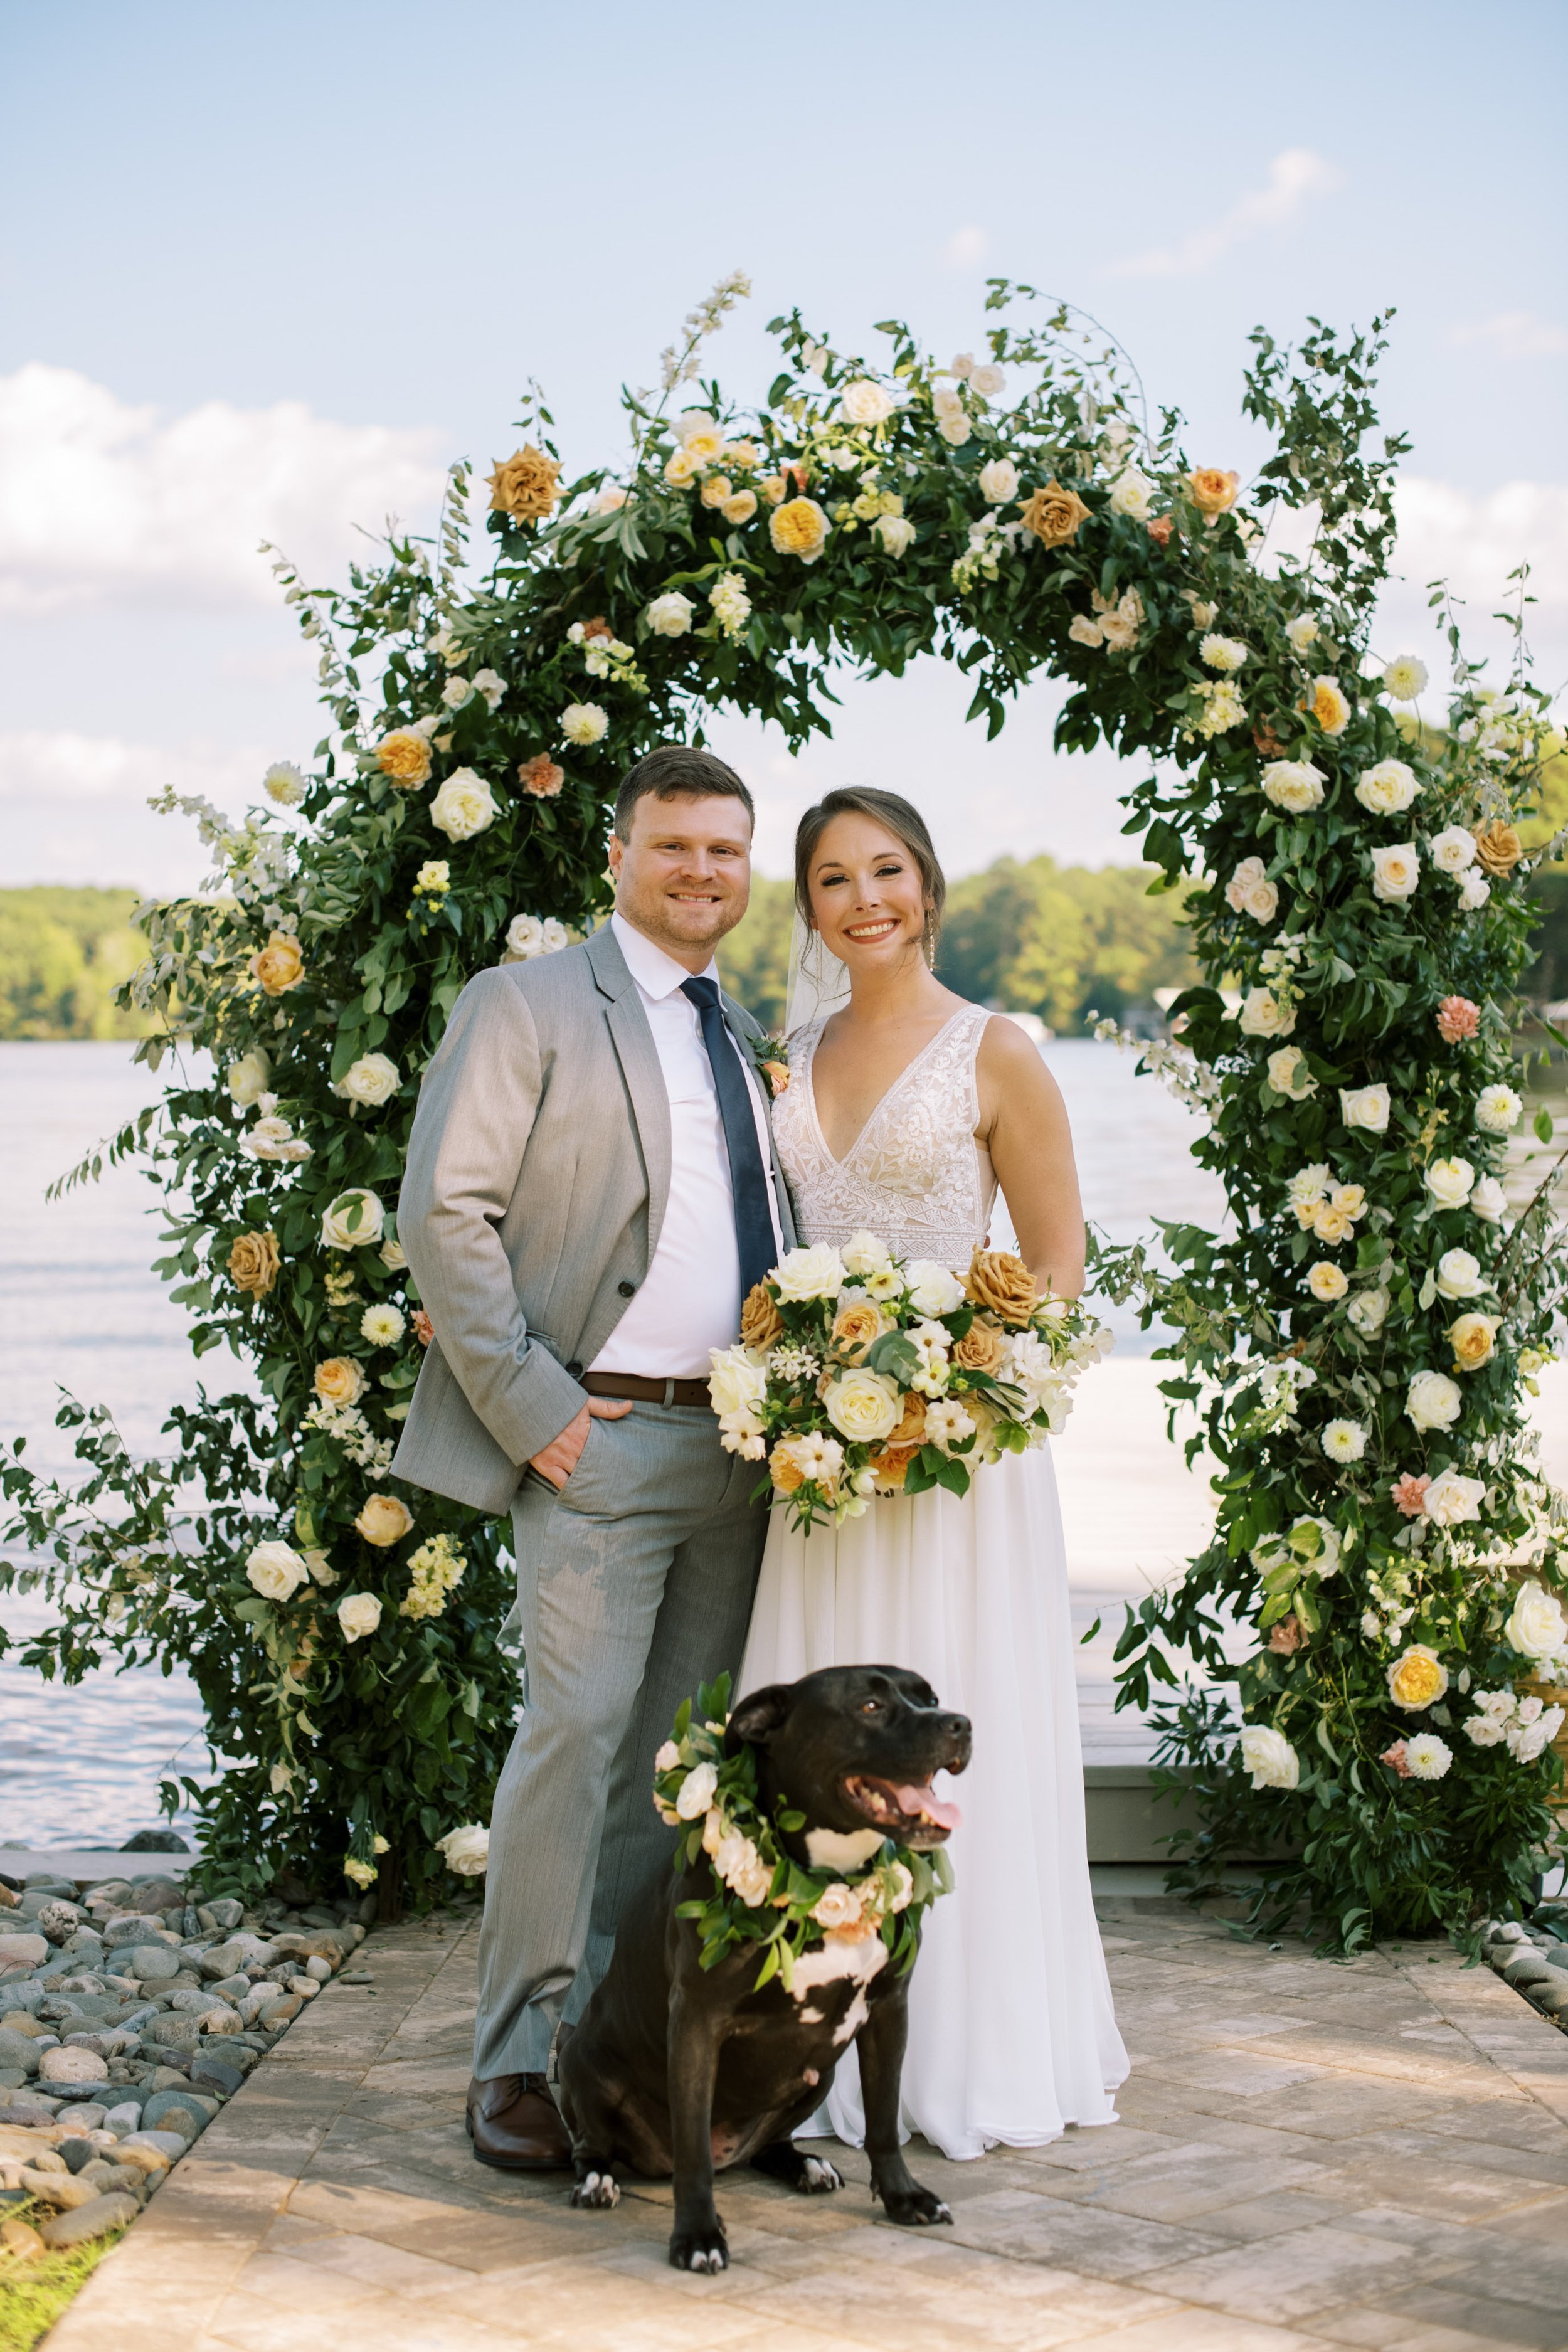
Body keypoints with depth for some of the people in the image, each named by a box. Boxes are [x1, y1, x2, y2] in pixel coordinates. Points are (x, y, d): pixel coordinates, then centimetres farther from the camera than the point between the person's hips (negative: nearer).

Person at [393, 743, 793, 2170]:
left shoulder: (750, 1039, 19)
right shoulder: (527, 1007, -1)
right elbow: (445, 1211, -8)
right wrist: (529, 1406, -14)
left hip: (743, 1447, 6)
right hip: (602, 1443, -6)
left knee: (680, 1751, 8)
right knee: (575, 1729, -10)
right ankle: (520, 2060, -1)